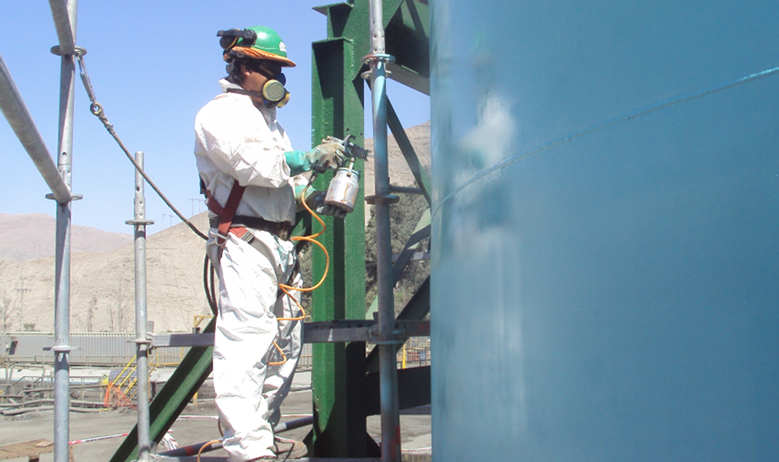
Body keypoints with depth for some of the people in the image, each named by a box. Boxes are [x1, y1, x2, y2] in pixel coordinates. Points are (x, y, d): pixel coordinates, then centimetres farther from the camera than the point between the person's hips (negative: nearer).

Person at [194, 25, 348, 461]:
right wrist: (310, 158, -10)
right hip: (244, 242, -10)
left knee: (285, 341, 10)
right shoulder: (221, 113, -3)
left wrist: (314, 199, 8)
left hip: (280, 242, 10)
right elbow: (252, 166, -18)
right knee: (247, 338, -14)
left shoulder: (268, 117, 26)